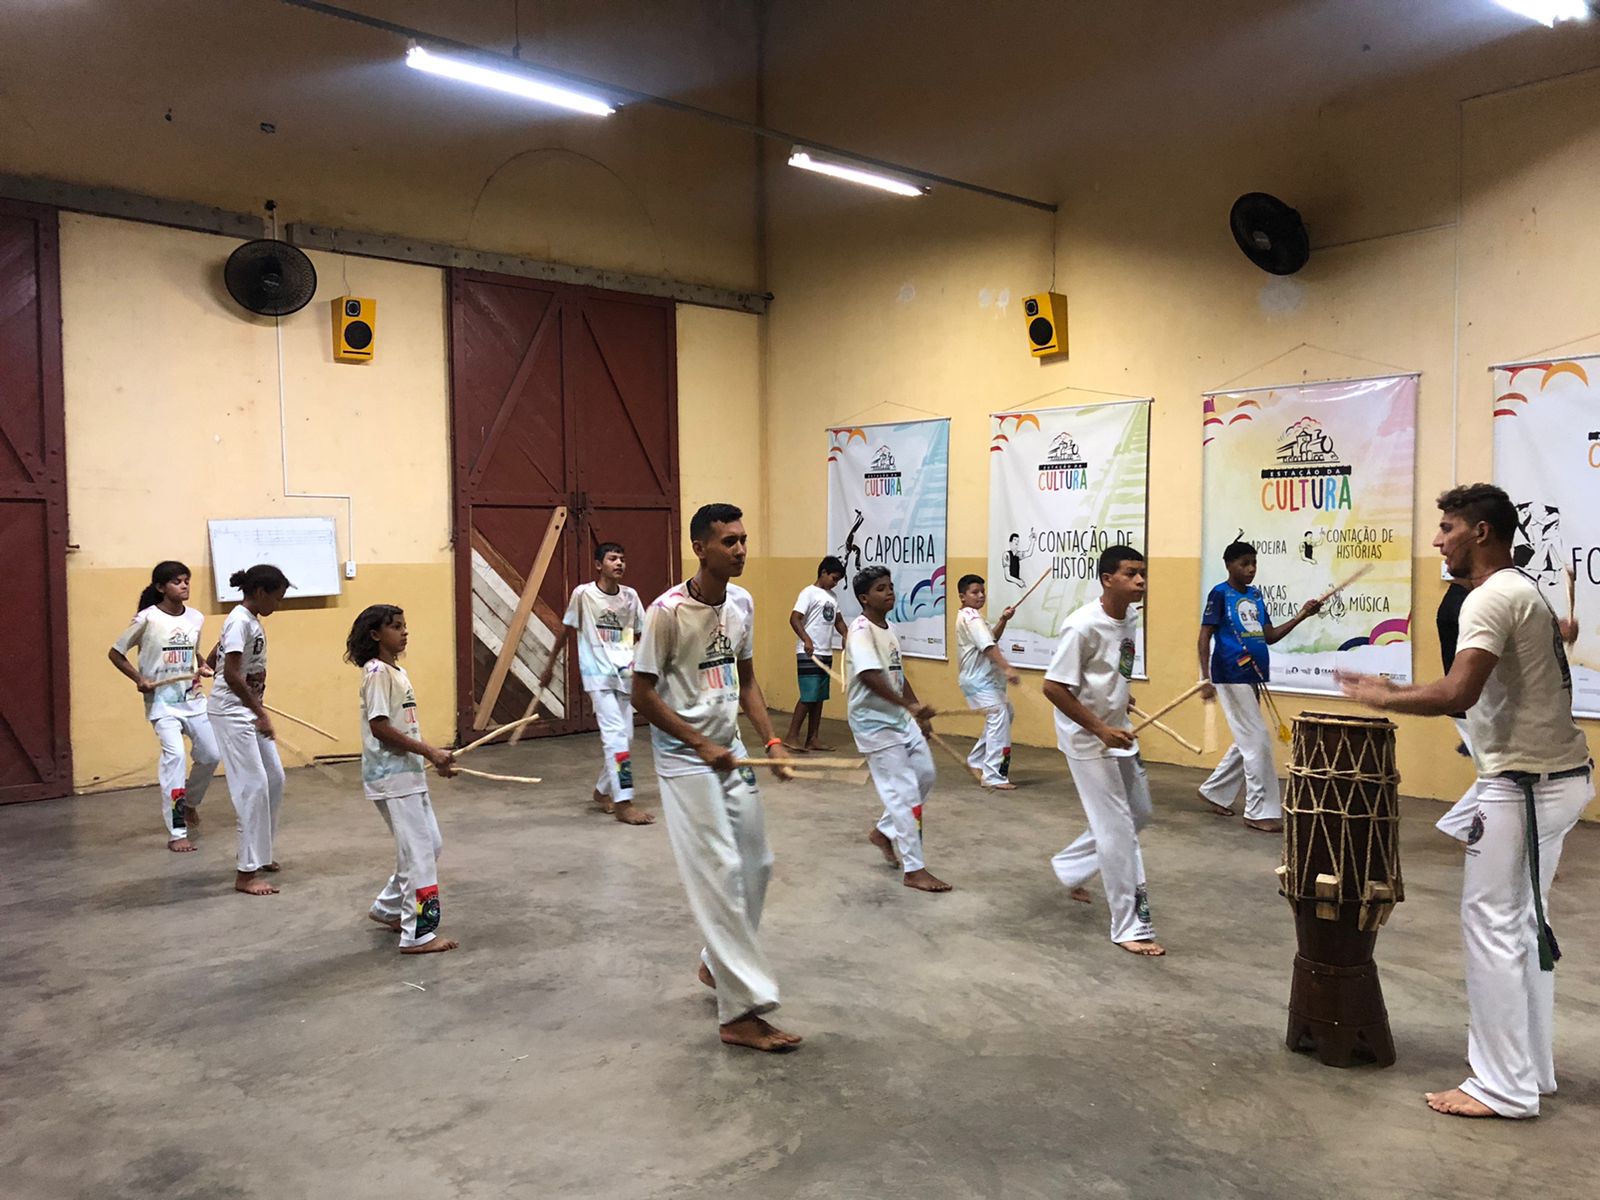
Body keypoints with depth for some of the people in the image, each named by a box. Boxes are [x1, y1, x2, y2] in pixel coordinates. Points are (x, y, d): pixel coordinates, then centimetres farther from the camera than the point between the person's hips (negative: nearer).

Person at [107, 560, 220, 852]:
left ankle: (190, 802, 39)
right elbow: (115, 654, -1)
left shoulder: (196, 618, 2)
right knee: (174, 755, -19)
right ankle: (176, 833, -14)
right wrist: (139, 679, -13)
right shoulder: (147, 618, -11)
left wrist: (203, 667, -2)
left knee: (211, 755, 8)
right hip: (162, 701, -5)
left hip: (193, 699, 5)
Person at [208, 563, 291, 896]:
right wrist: (260, 713, -22)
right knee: (253, 787, -9)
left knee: (274, 779, 14)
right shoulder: (240, 621, -17)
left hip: (248, 710, 9)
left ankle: (259, 852, 30)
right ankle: (246, 874, -5)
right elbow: (231, 674, -24)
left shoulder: (252, 621, 9)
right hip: (231, 712, -9)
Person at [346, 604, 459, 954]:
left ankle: (388, 908, 32)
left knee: (430, 844, 17)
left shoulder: (398, 672, 14)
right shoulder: (377, 672, -14)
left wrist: (434, 757, 9)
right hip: (391, 777, -9)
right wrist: (429, 751, -20)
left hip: (409, 774, 9)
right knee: (419, 852, -5)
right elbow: (380, 727, -21)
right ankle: (418, 934, 4)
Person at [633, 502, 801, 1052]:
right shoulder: (668, 611, -18)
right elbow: (643, 694, -14)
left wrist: (771, 740, 2)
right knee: (719, 874, -8)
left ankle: (718, 964, 35)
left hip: (729, 750, 7)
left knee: (756, 863, 12)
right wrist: (703, 746, -16)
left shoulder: (742, 603, 3)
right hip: (685, 759, -7)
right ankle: (740, 1012, -1)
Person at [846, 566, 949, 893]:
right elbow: (871, 677, -31)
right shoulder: (861, 630, -19)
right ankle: (914, 870, 3)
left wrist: (918, 713, 17)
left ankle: (884, 832, 32)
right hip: (874, 722, -9)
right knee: (904, 792, -6)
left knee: (925, 776, 15)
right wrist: (909, 706, -38)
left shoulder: (888, 629, 10)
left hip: (900, 718, 9)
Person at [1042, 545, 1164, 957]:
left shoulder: (1130, 617, 0)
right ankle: (1131, 927, 7)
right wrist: (1100, 729, -23)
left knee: (1138, 814, 19)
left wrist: (1120, 696, 9)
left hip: (1117, 732, 9)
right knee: (1117, 829, -4)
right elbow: (1052, 687, -23)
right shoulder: (1083, 626, -24)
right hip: (1088, 739, -9)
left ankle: (1070, 868, 38)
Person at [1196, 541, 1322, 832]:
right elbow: (1205, 637, -11)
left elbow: (1270, 636, 11)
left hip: (1253, 676, 8)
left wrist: (1300, 616, -1)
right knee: (1257, 739, -8)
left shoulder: (1256, 595, 13)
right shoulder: (1220, 594, -8)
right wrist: (1205, 679, -19)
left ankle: (1214, 792, 29)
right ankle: (1260, 812, 0)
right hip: (1231, 677, -8)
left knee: (1247, 742, 13)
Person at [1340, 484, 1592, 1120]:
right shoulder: (1523, 592, 15)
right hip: (1557, 774, 11)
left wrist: (1382, 696, -17)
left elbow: (1458, 693, -29)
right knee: (1522, 922, 18)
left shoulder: (1493, 597, -17)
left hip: (1526, 784, -11)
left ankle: (1506, 1086, 3)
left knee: (1491, 923, -4)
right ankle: (1532, 1061, 29)